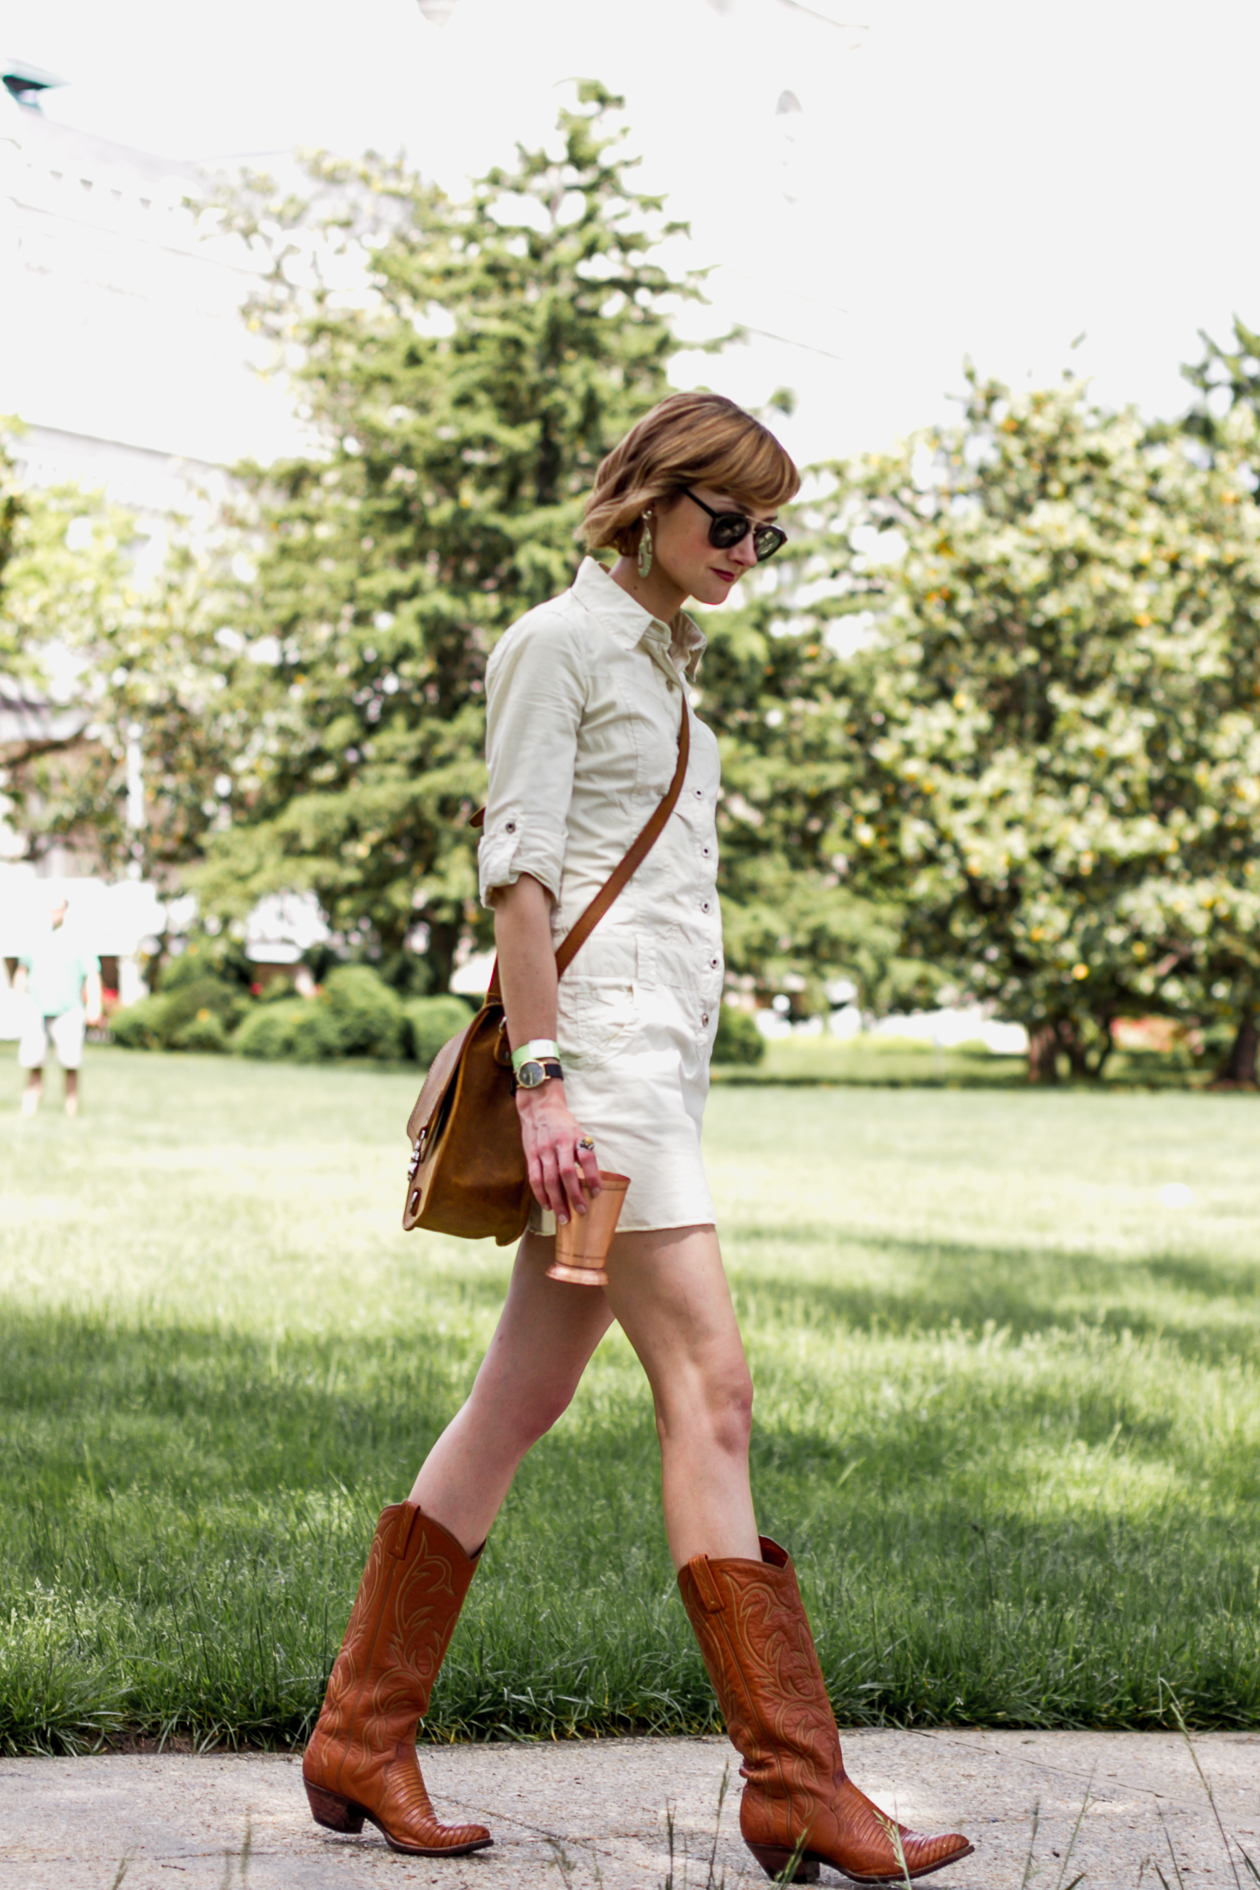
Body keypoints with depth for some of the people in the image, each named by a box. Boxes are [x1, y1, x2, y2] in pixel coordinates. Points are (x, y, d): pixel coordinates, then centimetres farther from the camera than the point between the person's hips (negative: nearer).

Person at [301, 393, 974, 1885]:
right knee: (708, 1385, -13)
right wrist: (543, 1075, -19)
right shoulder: (560, 641, -3)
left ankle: (362, 1738, 14)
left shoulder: (662, 655, 23)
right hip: (597, 1037, -9)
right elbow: (518, 872, -11)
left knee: (526, 1395, 8)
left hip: (665, 1045, 9)